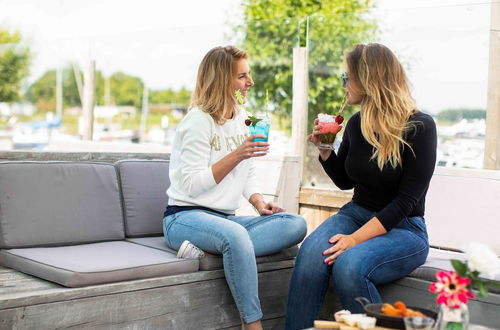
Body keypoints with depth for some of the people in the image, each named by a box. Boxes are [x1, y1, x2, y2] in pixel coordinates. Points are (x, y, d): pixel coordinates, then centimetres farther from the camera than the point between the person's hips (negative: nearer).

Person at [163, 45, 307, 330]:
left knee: (296, 225, -17)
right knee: (236, 234, -41)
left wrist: (258, 201, 0)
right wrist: (237, 155, -20)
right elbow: (192, 185, -15)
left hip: (226, 219, 7)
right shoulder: (199, 121, -9)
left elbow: (249, 172, 20)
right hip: (186, 217, -7)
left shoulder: (242, 119, 14)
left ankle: (208, 250, -25)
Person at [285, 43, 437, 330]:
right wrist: (324, 150, 1)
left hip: (403, 228, -5)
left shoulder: (420, 127, -12)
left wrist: (356, 238, -26)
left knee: (348, 264, -34)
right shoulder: (357, 123, 4)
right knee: (311, 254, -27)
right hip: (357, 213, 5)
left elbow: (406, 200, -17)